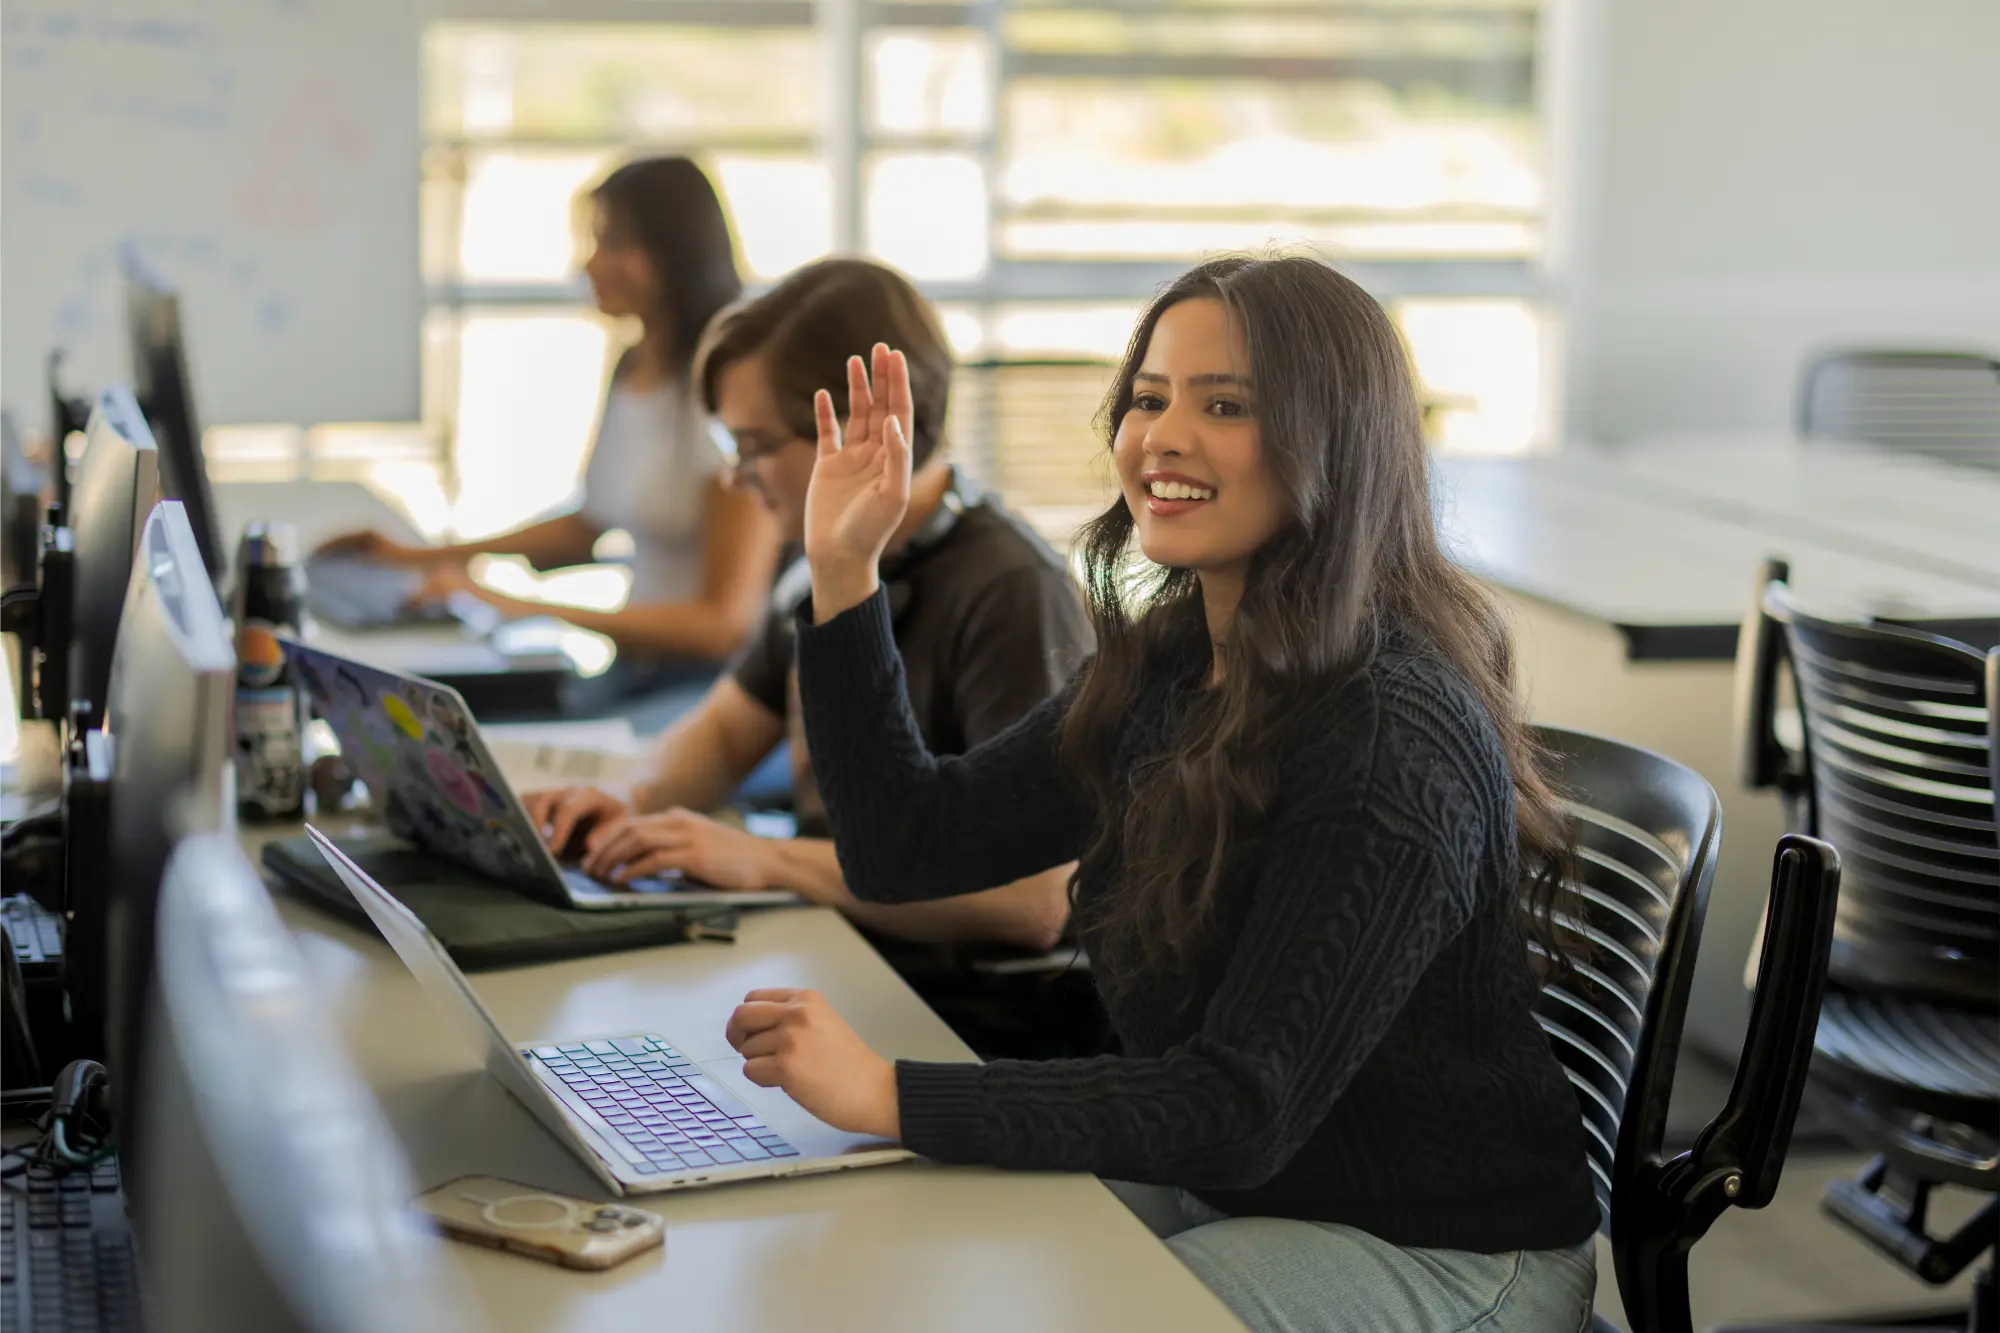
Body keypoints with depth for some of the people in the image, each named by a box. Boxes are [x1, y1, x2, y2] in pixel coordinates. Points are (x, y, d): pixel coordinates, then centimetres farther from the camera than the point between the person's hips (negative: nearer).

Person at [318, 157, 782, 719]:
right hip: (632, 670, 8)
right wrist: (426, 558, 20)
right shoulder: (632, 372, 9)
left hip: (713, 683, -8)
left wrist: (526, 609, -24)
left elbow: (726, 623, -20)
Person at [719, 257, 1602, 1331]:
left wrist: (890, 1095, -32)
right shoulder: (1163, 666, 2)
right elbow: (908, 848, 6)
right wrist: (841, 570, -3)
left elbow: (1242, 1108, -28)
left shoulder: (1396, 740, -25)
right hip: (1226, 1189, 8)